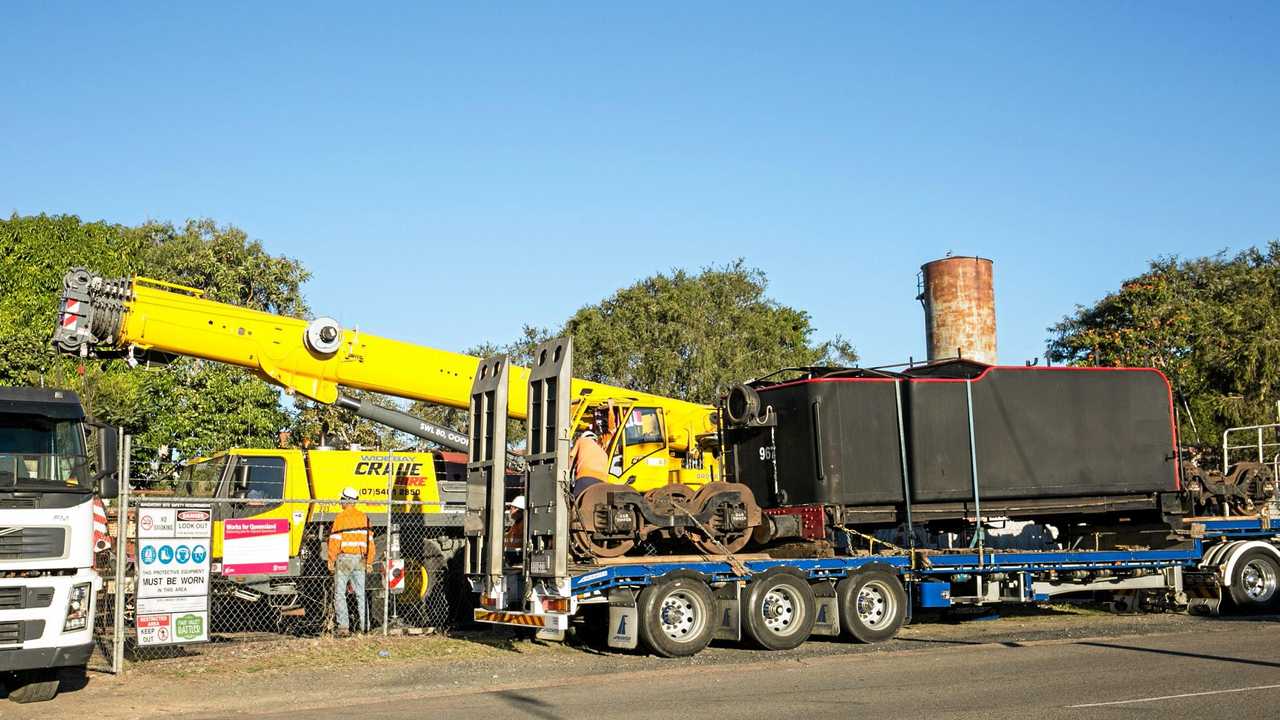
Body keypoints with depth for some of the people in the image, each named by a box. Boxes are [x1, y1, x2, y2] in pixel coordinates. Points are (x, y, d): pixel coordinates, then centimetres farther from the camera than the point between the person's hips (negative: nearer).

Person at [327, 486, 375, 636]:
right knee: (361, 594, 9)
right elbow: (369, 541, 8)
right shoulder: (364, 517, 8)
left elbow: (334, 541, -10)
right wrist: (369, 561, 13)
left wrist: (331, 561, -4)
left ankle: (343, 626, -5)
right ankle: (365, 627, 7)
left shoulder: (340, 518, -7)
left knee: (339, 593, 2)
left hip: (344, 558, -4)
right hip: (360, 560, 5)